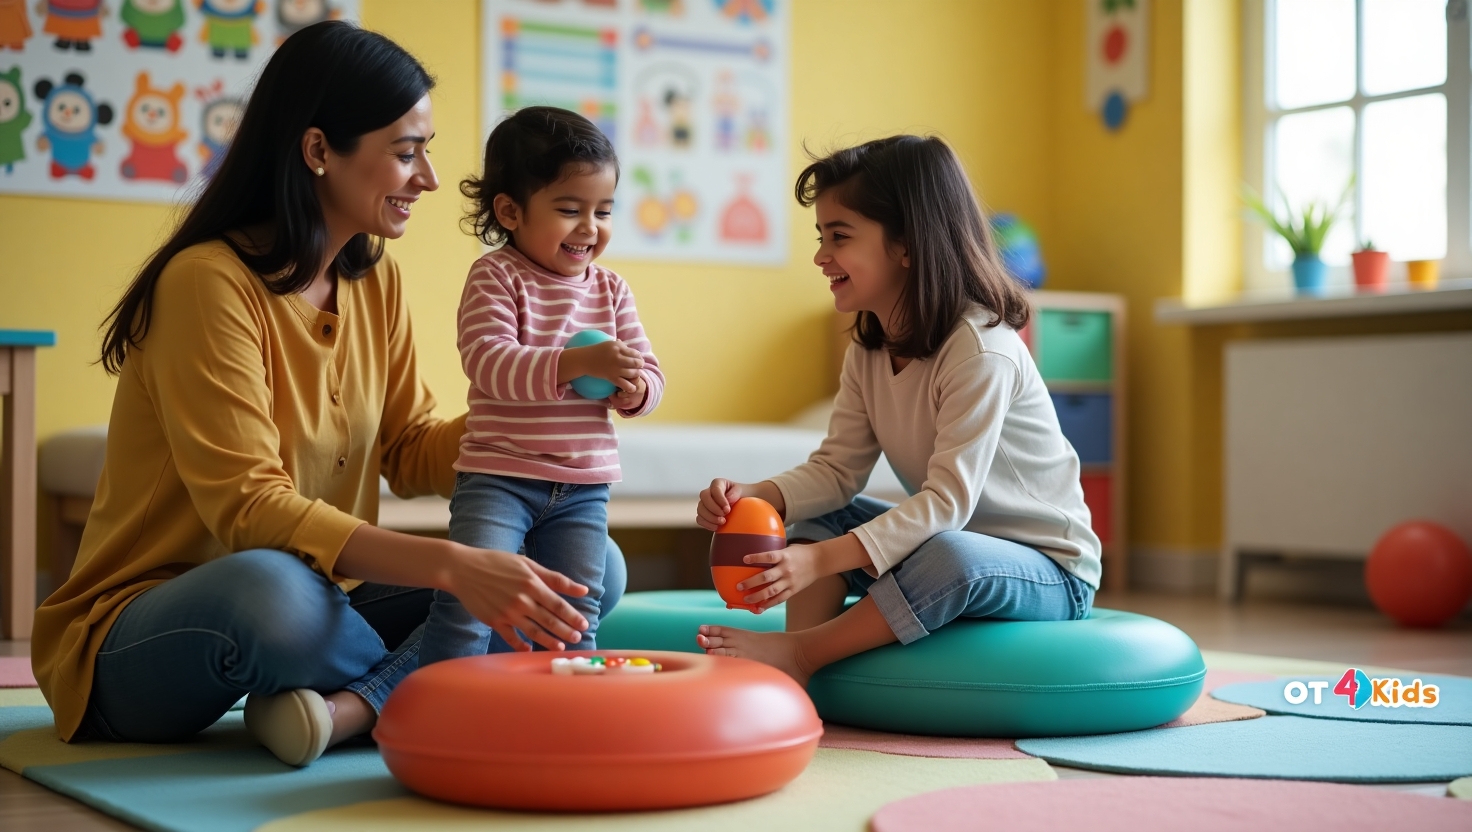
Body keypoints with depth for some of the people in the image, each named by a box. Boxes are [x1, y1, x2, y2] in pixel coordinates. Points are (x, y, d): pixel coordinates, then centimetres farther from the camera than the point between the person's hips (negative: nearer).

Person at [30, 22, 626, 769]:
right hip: (143, 644, -7)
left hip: (316, 600, 7)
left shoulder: (374, 277, 6)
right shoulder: (209, 282, -19)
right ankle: (427, 695, -12)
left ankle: (352, 708, -25)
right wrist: (451, 565, -37)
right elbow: (249, 511, -27)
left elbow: (410, 453, 7)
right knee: (272, 588, -43)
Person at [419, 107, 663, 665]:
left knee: (578, 614, 10)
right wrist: (578, 363, -33)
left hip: (584, 488, 5)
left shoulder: (611, 291, 9)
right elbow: (488, 362, -21)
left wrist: (635, 389, -15)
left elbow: (650, 377, 11)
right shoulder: (496, 276, -7)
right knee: (470, 596, -15)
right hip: (498, 476, -5)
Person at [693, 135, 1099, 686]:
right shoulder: (868, 352, 2)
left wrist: (823, 560, -38)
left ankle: (802, 651, -22)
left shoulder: (981, 351, -25)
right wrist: (756, 496, -22)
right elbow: (836, 468, -1)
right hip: (950, 537, 8)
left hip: (1051, 570, -8)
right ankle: (794, 680, -19)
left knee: (952, 557, -38)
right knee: (817, 516, -3)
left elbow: (949, 500, -30)